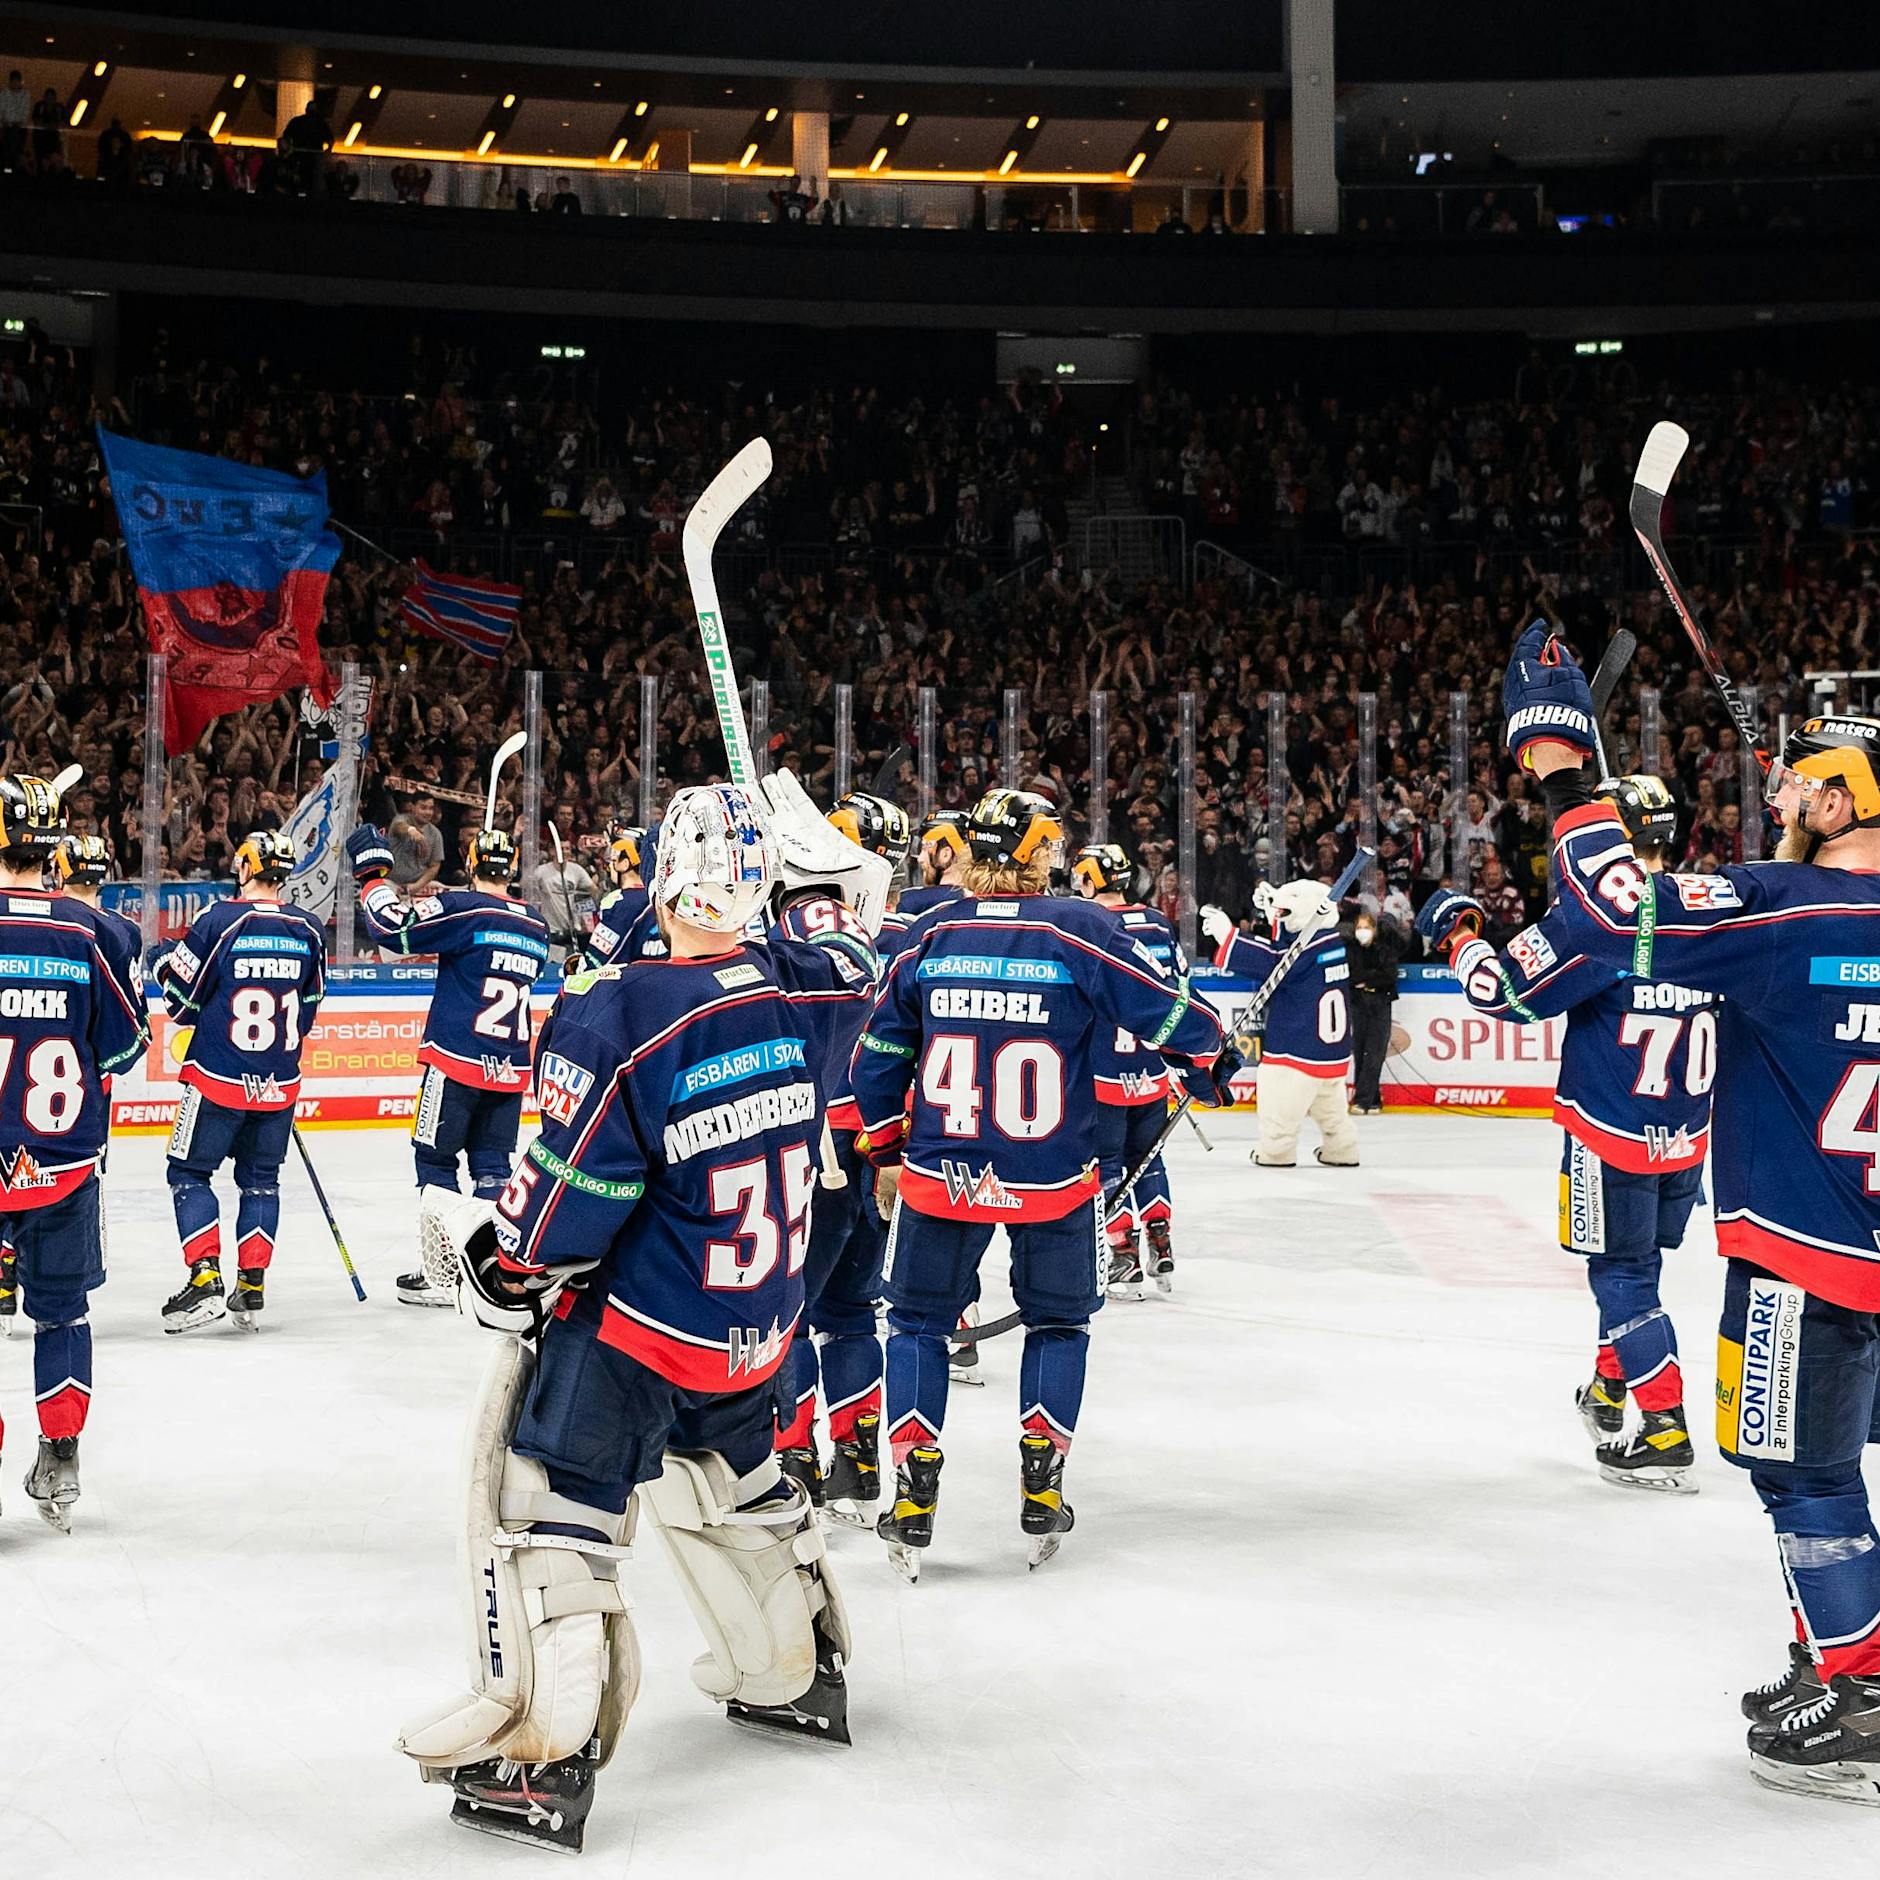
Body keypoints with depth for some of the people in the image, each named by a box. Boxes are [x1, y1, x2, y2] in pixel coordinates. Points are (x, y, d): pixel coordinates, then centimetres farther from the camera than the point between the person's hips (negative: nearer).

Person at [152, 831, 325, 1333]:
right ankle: (252, 1285, 14)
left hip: (218, 1078, -4)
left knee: (189, 1173, 7)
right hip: (280, 1083, 4)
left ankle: (205, 1278, -4)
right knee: (261, 1179, 15)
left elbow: (180, 997, -7)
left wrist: (165, 967, 15)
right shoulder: (309, 929, 1)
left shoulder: (218, 921, -13)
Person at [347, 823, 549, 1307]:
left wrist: (372, 871, -4)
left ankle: (440, 1274, 4)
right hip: (512, 1067, 5)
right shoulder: (536, 926, 9)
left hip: (457, 1061, -5)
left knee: (435, 1160, 5)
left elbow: (393, 926, -17)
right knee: (492, 1165, 13)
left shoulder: (464, 908, -10)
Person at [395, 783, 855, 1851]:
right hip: (763, 1320, 7)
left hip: (642, 1321, -7)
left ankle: (548, 1747, 2)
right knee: (733, 1475, 28)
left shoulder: (618, 1019, -23)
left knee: (549, 1485, 3)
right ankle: (798, 1670, 42)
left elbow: (571, 1194, -18)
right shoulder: (795, 991, -5)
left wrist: (503, 1256, -1)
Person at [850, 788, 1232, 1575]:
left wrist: (884, 1141, 20)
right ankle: (1039, 1493, 18)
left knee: (918, 1319, 15)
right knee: (1058, 1320, 19)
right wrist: (1208, 1061, 16)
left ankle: (914, 1496, 10)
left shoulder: (928, 935, -1)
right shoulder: (1081, 931, -11)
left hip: (939, 1175, 1)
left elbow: (878, 1055, 6)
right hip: (1053, 1180, -1)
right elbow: (1169, 1012, -5)